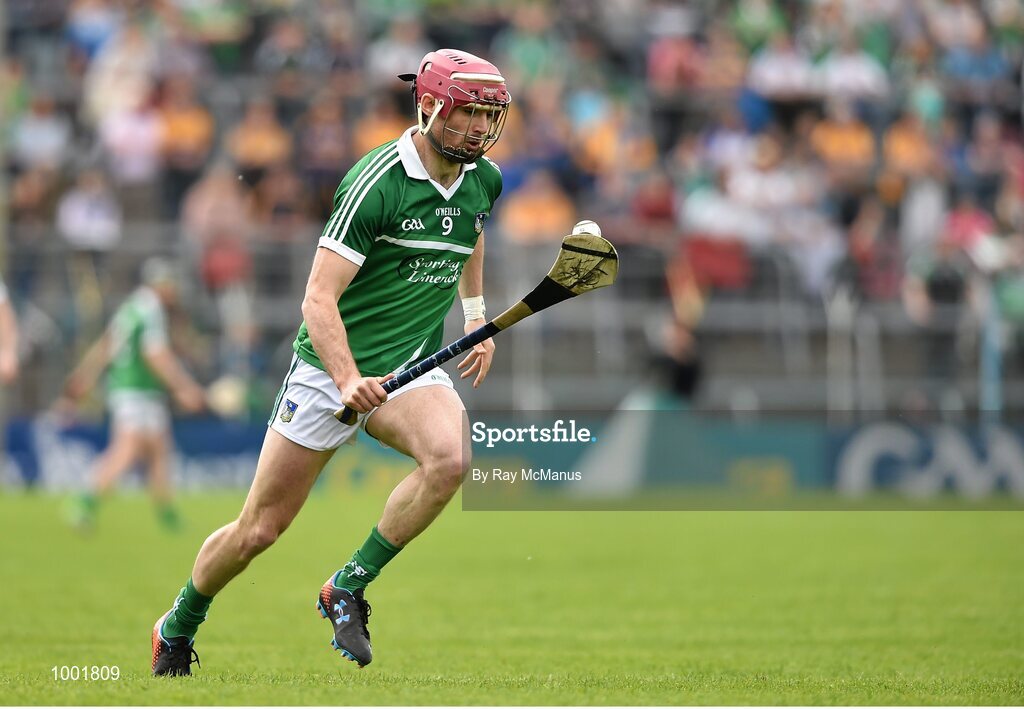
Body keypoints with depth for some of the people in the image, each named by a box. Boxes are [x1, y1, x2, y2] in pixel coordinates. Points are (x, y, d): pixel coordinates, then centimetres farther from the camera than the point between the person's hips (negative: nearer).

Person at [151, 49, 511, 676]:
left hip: (413, 366, 4)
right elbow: (319, 298, -23)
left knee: (449, 458, -31)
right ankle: (176, 630, 31)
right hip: (331, 369, -4)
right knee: (258, 531, 3)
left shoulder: (485, 181, 2)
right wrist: (349, 379, -35)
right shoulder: (376, 182, -19)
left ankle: (349, 589, -13)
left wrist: (476, 313, 21)